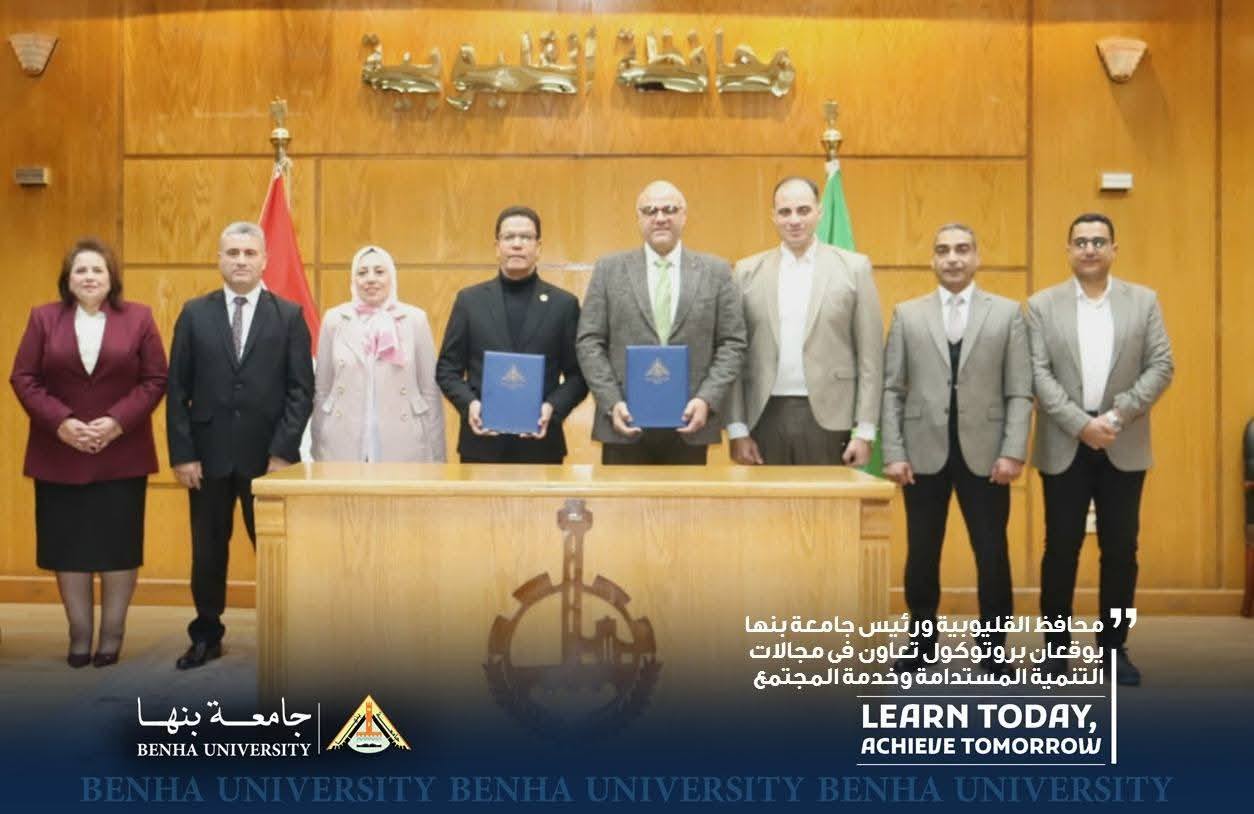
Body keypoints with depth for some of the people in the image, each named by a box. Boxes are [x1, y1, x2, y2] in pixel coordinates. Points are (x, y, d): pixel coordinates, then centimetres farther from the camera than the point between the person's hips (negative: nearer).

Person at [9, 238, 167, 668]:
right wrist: (61, 422, -13)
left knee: (118, 545, 2)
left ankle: (112, 634, 14)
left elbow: (156, 379, -2)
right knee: (68, 546, 4)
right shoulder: (43, 318, 5)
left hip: (122, 454, -1)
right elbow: (23, 378, 0)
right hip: (59, 454, 1)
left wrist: (117, 421, -14)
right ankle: (79, 634, 15)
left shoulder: (138, 318, 2)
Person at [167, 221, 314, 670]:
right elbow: (177, 389, 3)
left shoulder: (289, 315, 2)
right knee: (207, 552, 10)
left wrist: (283, 452, -10)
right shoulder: (195, 313, 6)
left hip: (268, 455, -1)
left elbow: (301, 390, -2)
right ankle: (206, 636, 25)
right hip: (209, 454, 2)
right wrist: (182, 453, -4)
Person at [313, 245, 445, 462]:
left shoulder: (415, 319, 3)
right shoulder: (334, 319, 6)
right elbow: (321, 390, 9)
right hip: (343, 450, 1)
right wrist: (318, 451, 7)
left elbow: (430, 391, 3)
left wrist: (436, 455, 1)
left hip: (404, 448, -1)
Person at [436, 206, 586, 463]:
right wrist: (469, 403, -9)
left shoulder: (564, 304, 5)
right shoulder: (469, 299, 8)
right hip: (482, 443, 1)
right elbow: (447, 369, 8)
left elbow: (577, 375, 5)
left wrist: (553, 408, -12)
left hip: (540, 443, 0)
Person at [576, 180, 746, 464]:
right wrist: (612, 402, -8)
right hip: (626, 422, 0)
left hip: (690, 423, 0)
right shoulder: (609, 270, 7)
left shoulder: (716, 271, 7)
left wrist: (707, 400, -9)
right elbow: (589, 342, 3)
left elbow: (732, 344, 4)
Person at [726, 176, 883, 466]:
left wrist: (865, 430, -3)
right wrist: (737, 429, 0)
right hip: (765, 417, 1)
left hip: (827, 416, -1)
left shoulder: (853, 267, 3)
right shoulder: (748, 271, 7)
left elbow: (870, 355, 2)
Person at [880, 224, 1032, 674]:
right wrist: (893, 453, -4)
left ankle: (994, 650, 16)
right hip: (924, 453, 1)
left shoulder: (1007, 313, 6)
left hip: (984, 453, 0)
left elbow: (1020, 392, 2)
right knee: (922, 555, 7)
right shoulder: (907, 314, 8)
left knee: (992, 556, 3)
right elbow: (892, 390, 4)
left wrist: (1013, 452, -8)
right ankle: (922, 644, 20)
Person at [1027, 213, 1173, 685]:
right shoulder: (1042, 305, 3)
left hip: (1124, 446, 1)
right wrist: (1081, 424, -15)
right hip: (1064, 446, -1)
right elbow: (1038, 374, -5)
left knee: (1121, 550, 4)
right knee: (1061, 549, 3)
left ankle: (1114, 647, 16)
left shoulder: (1144, 301, 6)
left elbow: (1161, 367, 0)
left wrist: (1118, 415, -12)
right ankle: (1056, 646, 14)